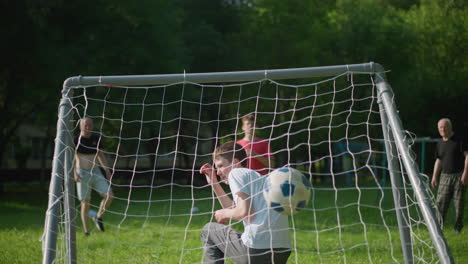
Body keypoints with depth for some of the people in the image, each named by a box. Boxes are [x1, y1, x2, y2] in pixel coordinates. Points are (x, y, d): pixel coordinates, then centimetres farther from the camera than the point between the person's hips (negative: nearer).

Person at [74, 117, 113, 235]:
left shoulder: (97, 139, 4)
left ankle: (98, 217, 12)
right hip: (82, 174, -4)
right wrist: (74, 172, -26)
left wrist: (107, 170, 12)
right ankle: (87, 233, 7)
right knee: (85, 203, -3)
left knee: (109, 195, -12)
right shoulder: (76, 140, -9)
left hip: (96, 172, 4)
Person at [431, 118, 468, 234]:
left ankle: (458, 226, 16)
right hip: (445, 176, 4)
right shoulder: (440, 143, 11)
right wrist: (434, 176, 13)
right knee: (440, 202, -6)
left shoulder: (459, 140, -6)